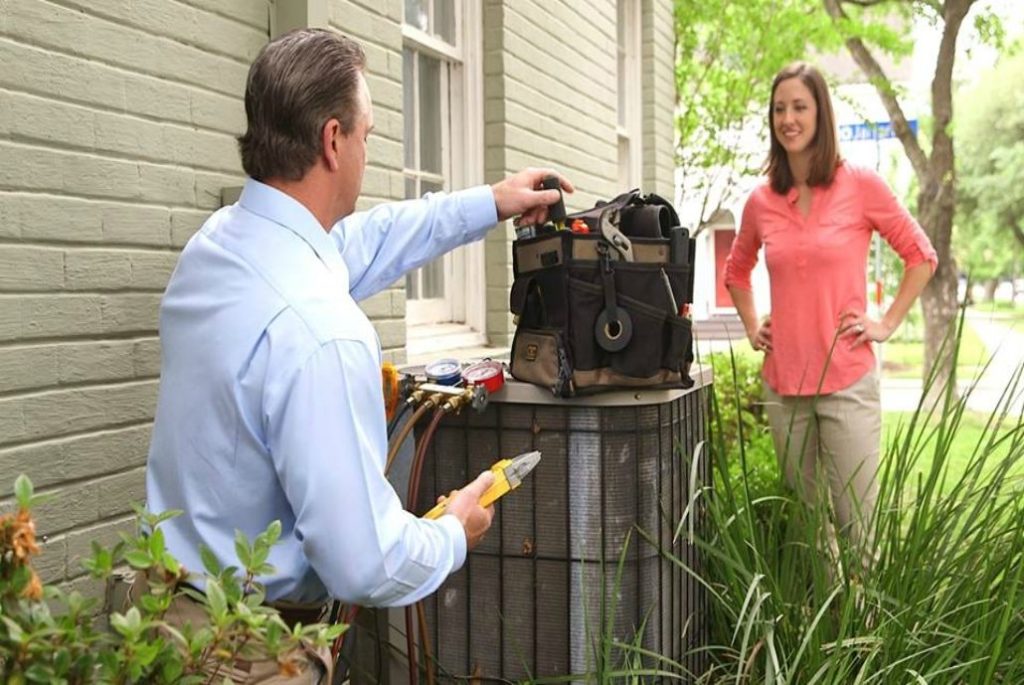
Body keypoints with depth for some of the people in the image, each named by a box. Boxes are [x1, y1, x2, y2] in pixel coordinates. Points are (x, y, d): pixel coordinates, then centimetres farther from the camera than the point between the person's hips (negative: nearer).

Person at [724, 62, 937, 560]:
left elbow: (921, 257, 4)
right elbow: (736, 271, 24)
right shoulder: (761, 201, 5)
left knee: (856, 524, -1)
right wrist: (751, 327, 12)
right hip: (783, 383, 4)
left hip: (847, 381, -4)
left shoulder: (860, 185, -4)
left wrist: (887, 324, -3)